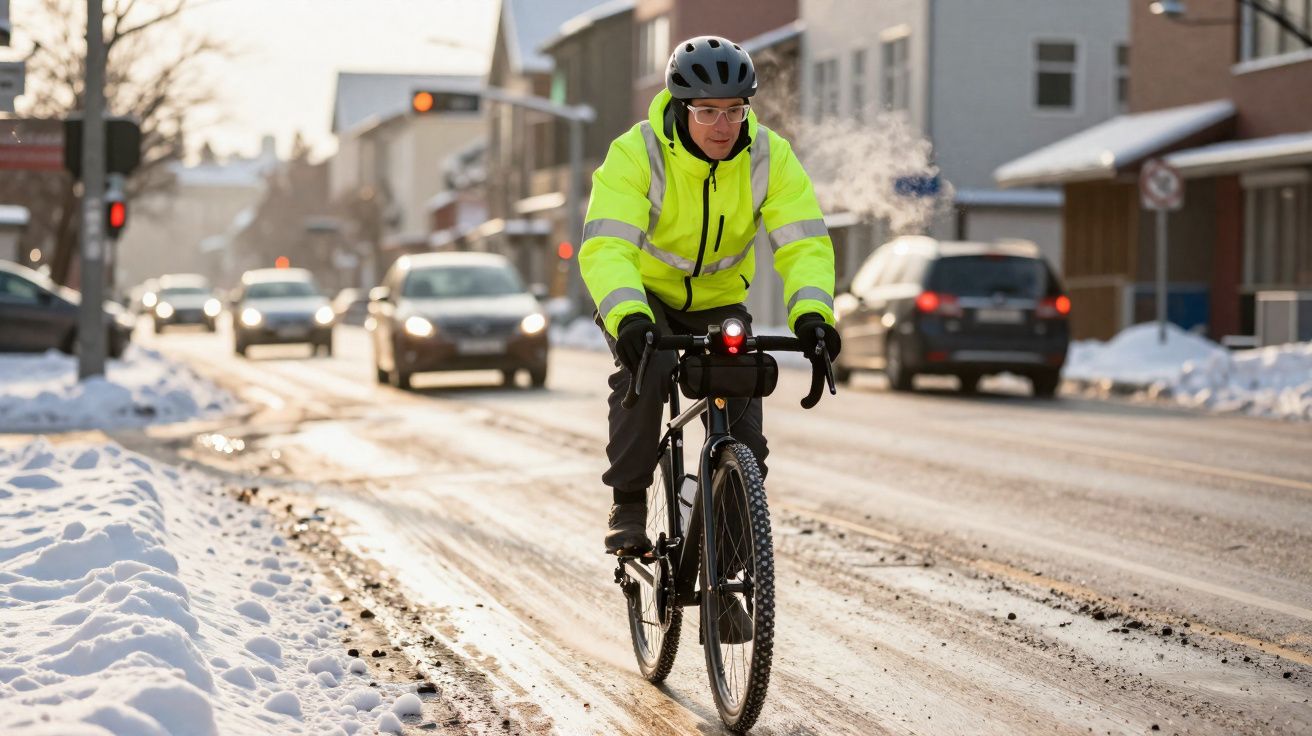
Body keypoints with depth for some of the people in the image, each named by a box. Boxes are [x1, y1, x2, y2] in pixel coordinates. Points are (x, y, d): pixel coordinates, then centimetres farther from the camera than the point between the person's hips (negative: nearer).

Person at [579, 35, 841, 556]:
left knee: (741, 402, -12)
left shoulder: (770, 157, -18)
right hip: (641, 296, -3)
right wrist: (629, 317, -55)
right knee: (646, 370, -31)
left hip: (718, 302, 3)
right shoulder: (636, 154, -27)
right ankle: (628, 505, -18)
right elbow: (606, 247, -37)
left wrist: (812, 313, -45)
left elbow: (804, 243, -25)